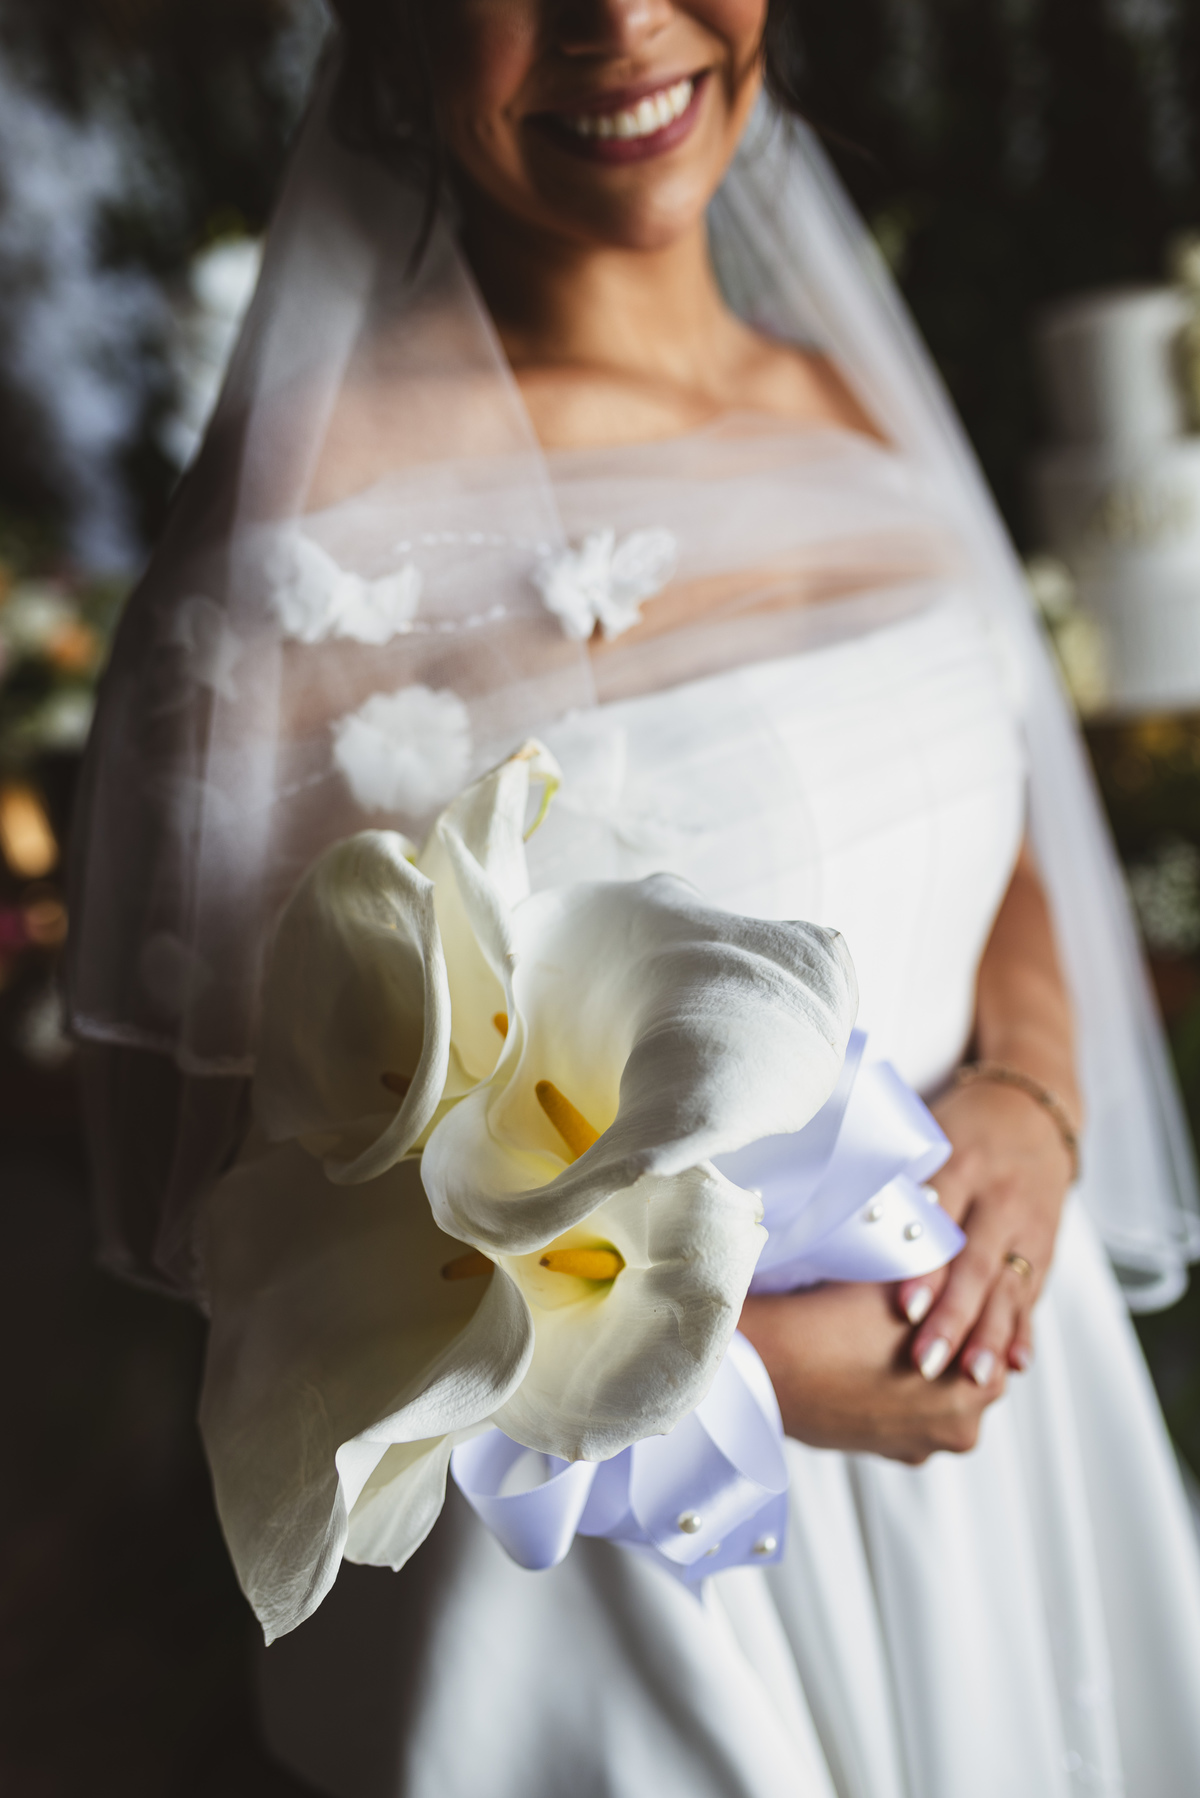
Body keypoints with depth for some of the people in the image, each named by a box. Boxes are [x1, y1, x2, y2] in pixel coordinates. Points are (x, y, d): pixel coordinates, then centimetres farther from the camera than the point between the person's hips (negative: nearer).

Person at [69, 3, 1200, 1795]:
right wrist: (723, 1349, -19)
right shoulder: (326, 501, -19)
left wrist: (1032, 1095, -10)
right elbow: (199, 1169, -16)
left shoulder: (859, 407, 0)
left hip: (976, 1377, 7)